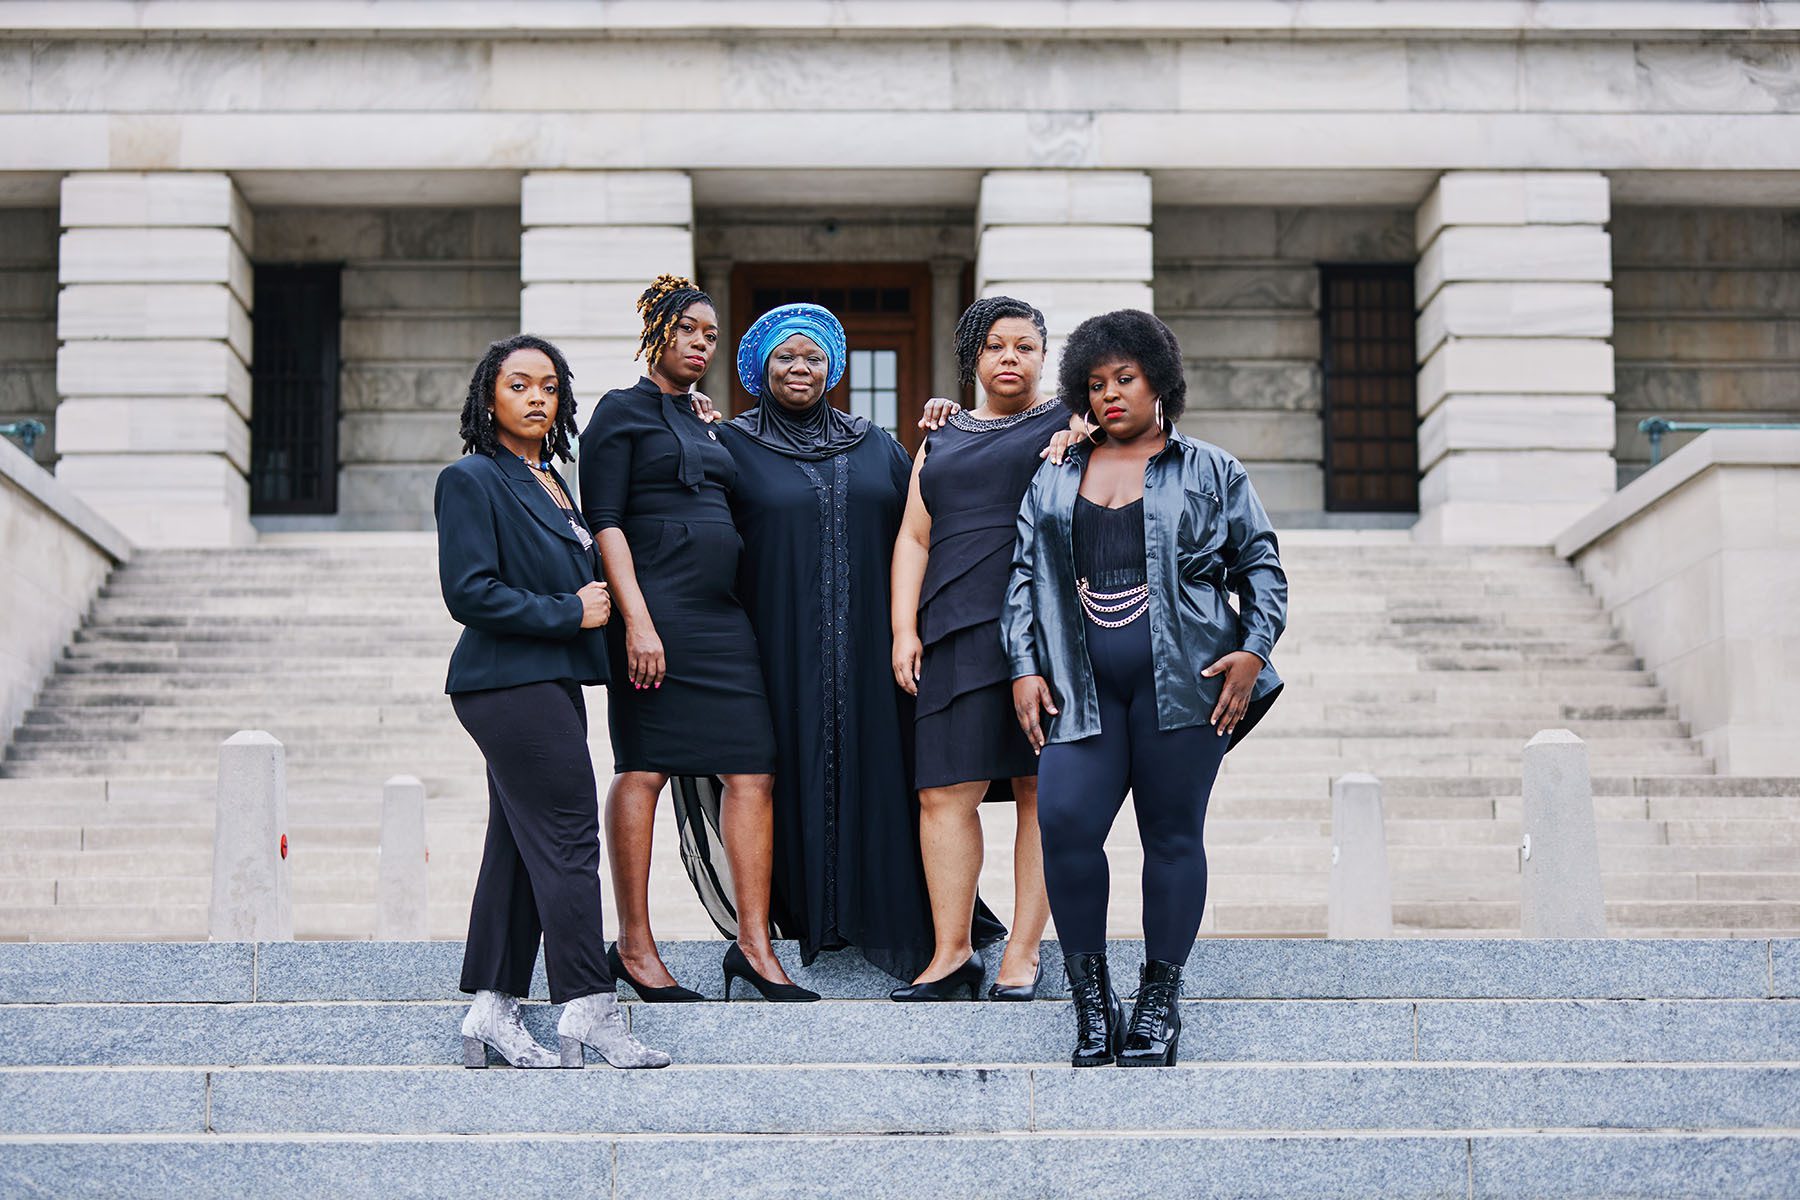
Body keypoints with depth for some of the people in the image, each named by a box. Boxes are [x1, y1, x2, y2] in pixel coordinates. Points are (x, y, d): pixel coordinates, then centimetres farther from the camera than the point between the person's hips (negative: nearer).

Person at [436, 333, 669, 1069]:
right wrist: (569, 613, -13)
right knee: (566, 843, -9)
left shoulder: (549, 481, 18)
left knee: (520, 846, 8)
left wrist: (587, 605, 9)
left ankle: (491, 1012, 12)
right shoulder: (472, 480, -8)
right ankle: (589, 1009, -5)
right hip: (512, 684, -9)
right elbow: (468, 593, -16)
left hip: (547, 683, 9)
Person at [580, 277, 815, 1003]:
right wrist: (636, 617, -18)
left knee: (752, 772, -2)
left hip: (722, 616, 7)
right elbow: (605, 522, -7)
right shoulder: (622, 412, 2)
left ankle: (754, 945, -1)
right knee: (644, 770, -3)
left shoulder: (704, 425, 23)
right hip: (657, 613, -7)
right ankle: (634, 945, 2)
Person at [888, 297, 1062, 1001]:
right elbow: (914, 539, 17)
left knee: (1042, 793, -3)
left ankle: (1024, 953, 1)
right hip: (958, 636, 3)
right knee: (945, 792, -3)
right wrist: (904, 631, 6)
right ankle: (952, 954, 2)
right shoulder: (942, 442, 21)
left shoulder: (1070, 427, 11)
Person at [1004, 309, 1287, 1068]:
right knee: (1063, 822, -14)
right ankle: (1089, 994, -1)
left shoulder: (1211, 473, 11)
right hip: (1082, 687, 2)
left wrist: (1252, 651, -3)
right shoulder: (1054, 480, 18)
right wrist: (1025, 667, 5)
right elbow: (1024, 575, 15)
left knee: (1172, 832, 0)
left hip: (1180, 682, -2)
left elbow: (1261, 565, 10)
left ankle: (1159, 1002, 10)